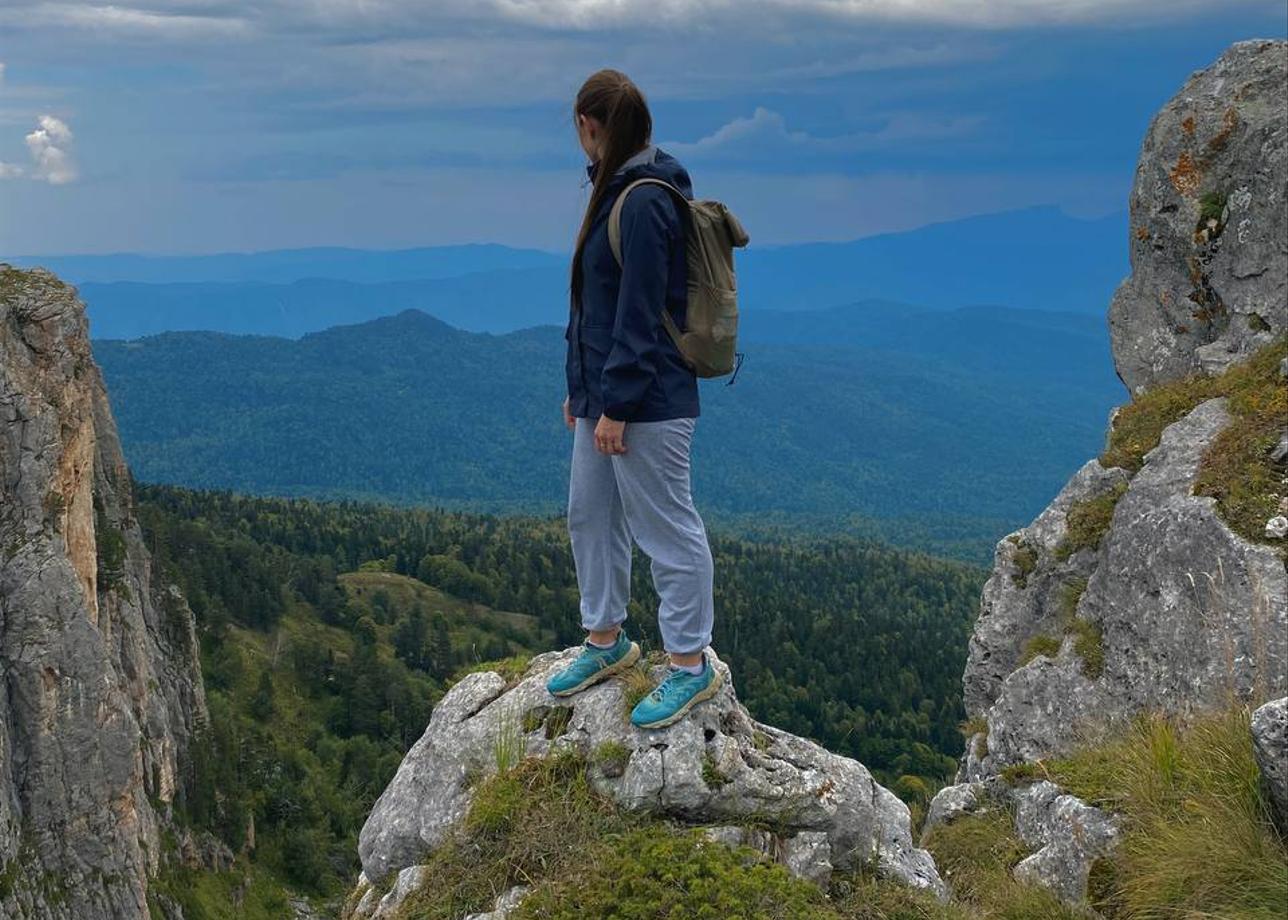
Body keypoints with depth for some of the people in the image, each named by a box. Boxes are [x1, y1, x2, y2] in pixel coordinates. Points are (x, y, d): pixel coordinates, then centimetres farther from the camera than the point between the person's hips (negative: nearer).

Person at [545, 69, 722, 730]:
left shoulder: (643, 202, -19)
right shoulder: (615, 192, 12)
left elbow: (640, 314, -21)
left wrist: (616, 406, -19)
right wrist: (581, 388, 19)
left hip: (648, 401, -10)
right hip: (604, 391, 10)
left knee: (667, 527, 0)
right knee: (589, 515, 19)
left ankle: (691, 665, 13)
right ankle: (606, 640, 35)